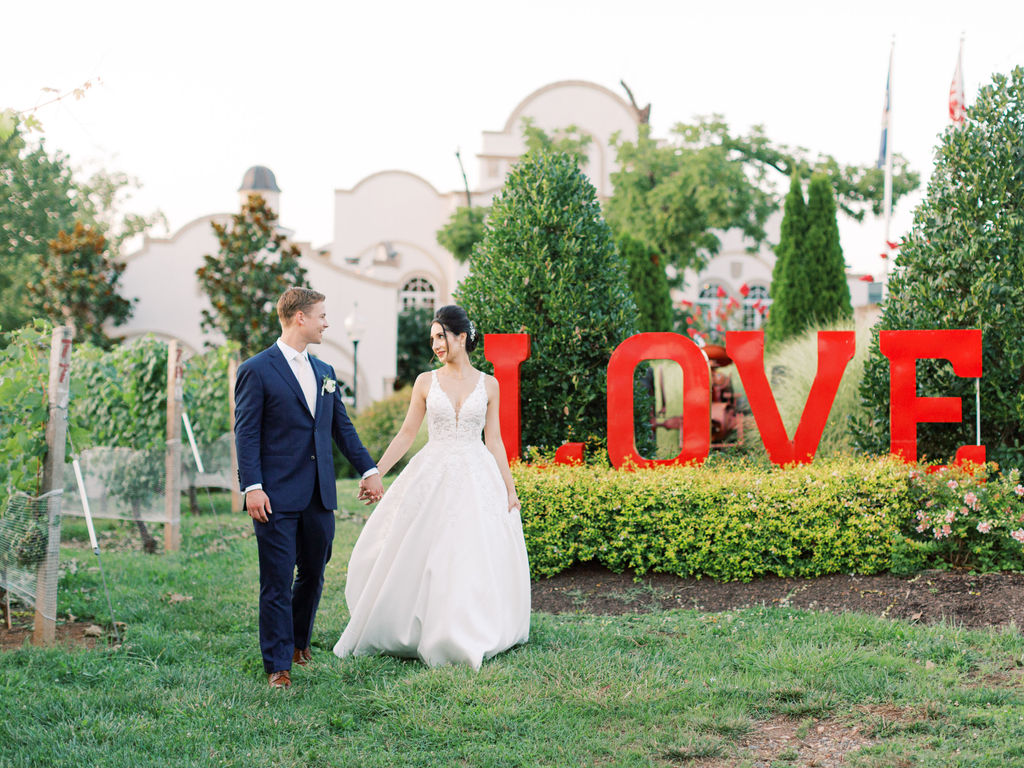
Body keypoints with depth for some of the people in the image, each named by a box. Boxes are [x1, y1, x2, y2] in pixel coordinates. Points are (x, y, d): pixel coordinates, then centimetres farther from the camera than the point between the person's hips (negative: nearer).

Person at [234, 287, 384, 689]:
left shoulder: (325, 372, 15)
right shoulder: (256, 370, -6)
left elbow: (342, 426, 20)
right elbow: (246, 433, -9)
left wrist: (369, 469, 13)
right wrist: (252, 486, -16)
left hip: (319, 496, 6)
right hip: (277, 497, -6)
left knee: (312, 575, 14)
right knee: (277, 583, -1)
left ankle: (299, 641, 34)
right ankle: (278, 664, 6)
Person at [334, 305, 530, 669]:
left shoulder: (488, 384, 4)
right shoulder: (426, 382, 4)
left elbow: (493, 439, 7)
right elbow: (406, 434, 6)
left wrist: (510, 488, 3)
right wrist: (375, 473, 0)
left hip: (477, 478, 0)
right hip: (433, 476, 0)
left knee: (474, 557, -1)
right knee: (421, 559, -1)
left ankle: (471, 636, 12)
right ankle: (421, 631, 13)